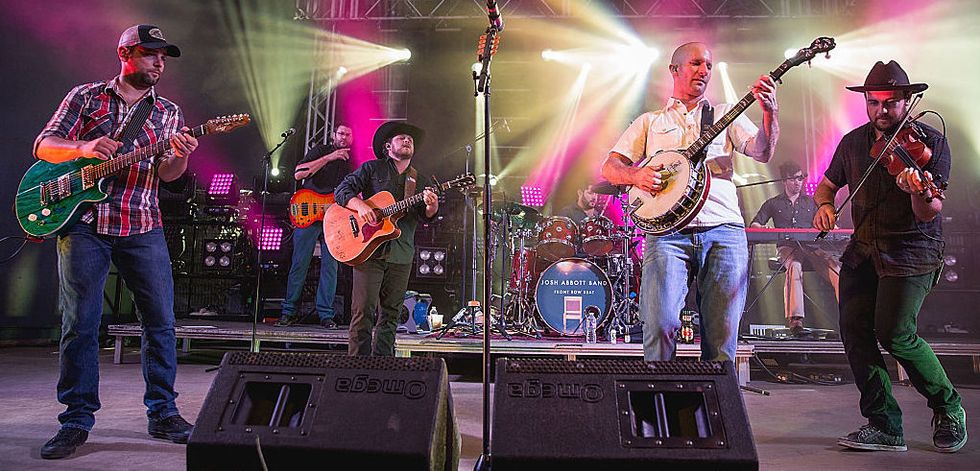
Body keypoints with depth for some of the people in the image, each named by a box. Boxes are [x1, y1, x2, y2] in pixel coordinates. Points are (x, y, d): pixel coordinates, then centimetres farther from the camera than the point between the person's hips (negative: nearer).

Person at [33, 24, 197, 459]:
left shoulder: (168, 112, 13)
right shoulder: (85, 96, 8)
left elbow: (166, 173, 3)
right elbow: (43, 146, 4)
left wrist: (180, 157, -20)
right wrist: (85, 148, -16)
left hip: (142, 228, 2)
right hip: (83, 223, -2)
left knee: (161, 321, 1)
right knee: (80, 323, 0)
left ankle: (162, 413, 13)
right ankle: (77, 420, 11)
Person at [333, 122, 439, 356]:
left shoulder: (419, 181, 17)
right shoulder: (372, 169, 7)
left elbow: (424, 216, 6)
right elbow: (342, 190, 1)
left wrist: (431, 207, -18)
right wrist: (360, 206, -19)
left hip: (401, 256, 4)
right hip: (369, 250, -4)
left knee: (391, 314, 8)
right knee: (364, 312, -9)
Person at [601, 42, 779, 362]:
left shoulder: (725, 115, 23)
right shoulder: (650, 122, 21)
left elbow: (762, 152, 7)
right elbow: (609, 167, 13)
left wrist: (769, 114, -11)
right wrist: (636, 175, -8)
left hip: (723, 230, 1)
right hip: (667, 231, -1)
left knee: (722, 334, -2)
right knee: (661, 325, -16)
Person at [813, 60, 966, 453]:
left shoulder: (930, 142, -7)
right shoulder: (854, 142, 7)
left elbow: (929, 213, -15)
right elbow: (827, 185, 19)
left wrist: (921, 193, -38)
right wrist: (824, 204, -4)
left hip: (911, 251, -5)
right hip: (863, 250, 5)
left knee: (895, 334, -13)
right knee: (854, 329, -7)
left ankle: (949, 409, 14)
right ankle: (884, 425, 5)